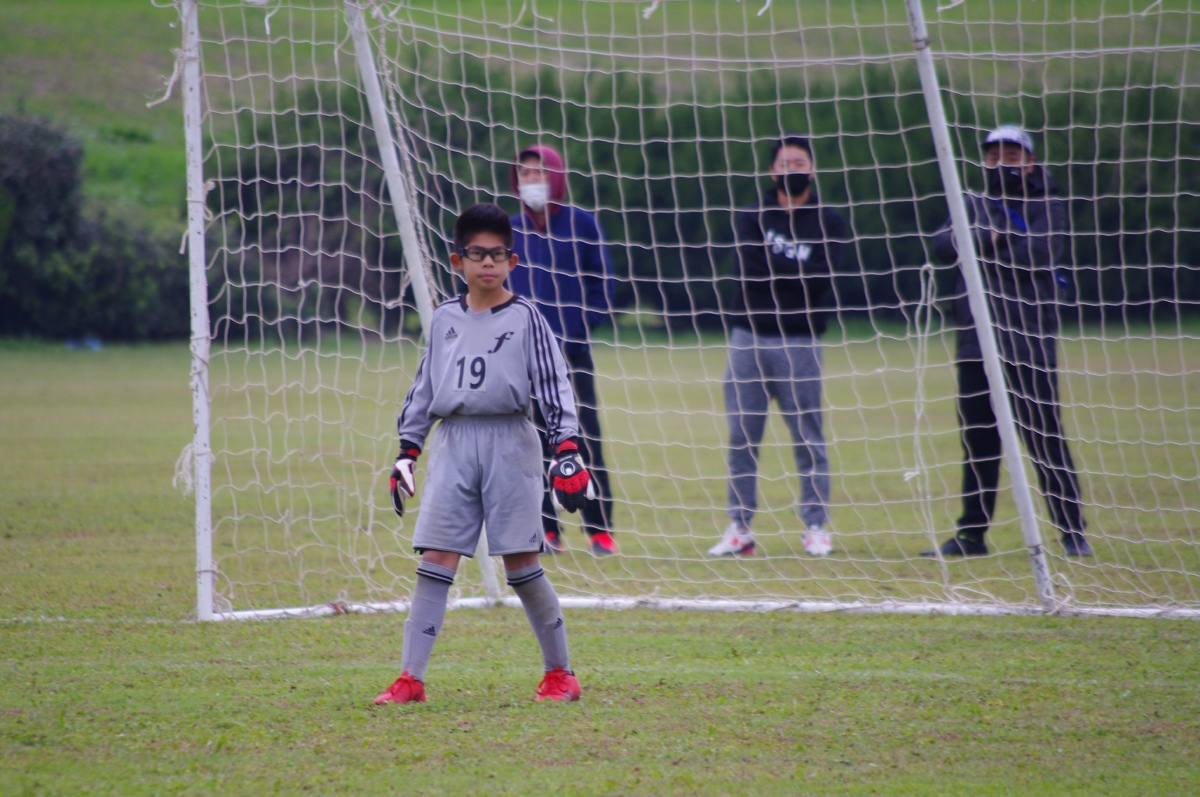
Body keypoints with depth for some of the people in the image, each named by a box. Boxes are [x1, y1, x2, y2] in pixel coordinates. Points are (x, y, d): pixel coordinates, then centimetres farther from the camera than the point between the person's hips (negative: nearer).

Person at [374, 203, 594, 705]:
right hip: (453, 446, 3)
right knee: (435, 561, -4)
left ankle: (560, 673, 11)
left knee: (521, 564, -2)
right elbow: (424, 388, 18)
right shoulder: (445, 320, 12)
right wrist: (407, 452, 13)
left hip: (509, 444, -3)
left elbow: (554, 388, -3)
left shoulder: (525, 319, 1)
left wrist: (566, 452, -12)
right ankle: (410, 678, -5)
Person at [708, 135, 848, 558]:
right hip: (748, 336, 2)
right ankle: (739, 528, 6)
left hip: (799, 340, -2)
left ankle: (816, 527, 3)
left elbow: (820, 279, -7)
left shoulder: (828, 222, 7)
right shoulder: (752, 217, 12)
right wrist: (795, 270, -8)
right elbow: (749, 270, -5)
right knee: (741, 438, 1)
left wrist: (773, 267, -5)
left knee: (808, 437, -3)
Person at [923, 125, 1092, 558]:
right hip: (976, 341, 4)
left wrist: (982, 247, -8)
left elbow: (1038, 254, -13)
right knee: (977, 441, 6)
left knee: (1045, 438, -7)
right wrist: (994, 238, -14)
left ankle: (1073, 533, -4)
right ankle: (972, 534, 12)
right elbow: (943, 244, 0)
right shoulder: (973, 207, 18)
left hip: (1028, 342, -4)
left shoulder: (1047, 209, 6)